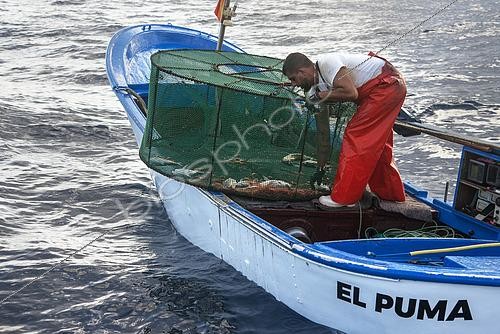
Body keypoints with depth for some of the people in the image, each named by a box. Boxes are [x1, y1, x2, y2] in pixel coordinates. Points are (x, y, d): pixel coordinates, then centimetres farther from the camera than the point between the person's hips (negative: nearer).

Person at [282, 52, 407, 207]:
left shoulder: (326, 63, -18)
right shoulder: (317, 86, 10)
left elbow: (351, 93, -29)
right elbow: (322, 129, 14)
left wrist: (321, 96, -14)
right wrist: (320, 167, 16)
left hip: (387, 85, -10)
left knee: (355, 135, -9)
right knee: (376, 144, 17)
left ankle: (343, 197, -3)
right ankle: (391, 193, 31)